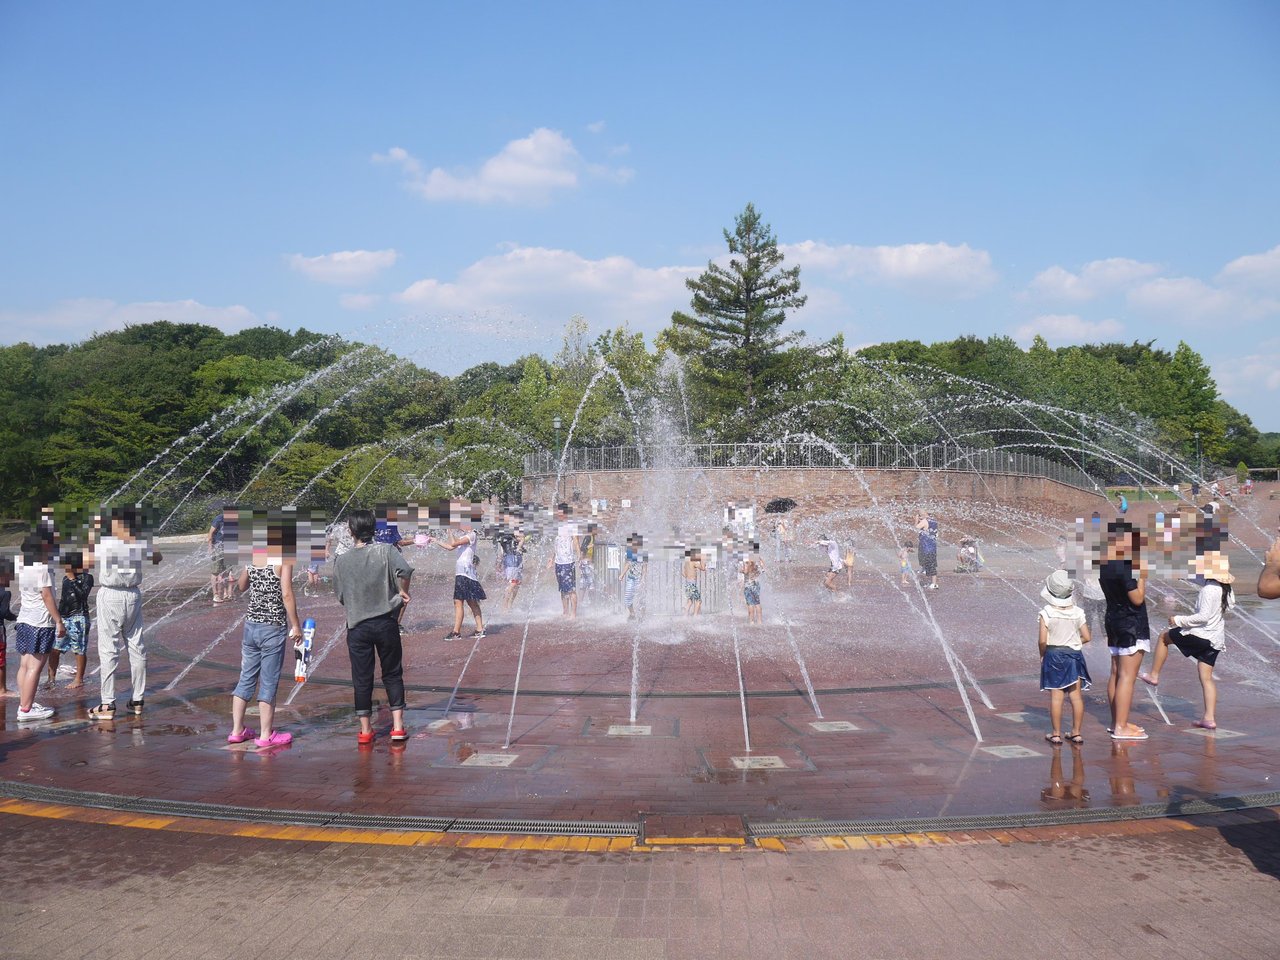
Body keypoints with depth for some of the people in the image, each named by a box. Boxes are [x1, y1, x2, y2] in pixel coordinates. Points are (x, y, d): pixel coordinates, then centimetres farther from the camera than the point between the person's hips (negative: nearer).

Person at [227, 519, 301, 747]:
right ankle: (266, 735, 10)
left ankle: (237, 730, 21)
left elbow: (240, 587, 20)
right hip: (273, 628, -6)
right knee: (269, 683, 3)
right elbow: (287, 595, -18)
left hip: (251, 625, 6)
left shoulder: (251, 558, 5)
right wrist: (296, 626, -11)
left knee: (246, 679, 14)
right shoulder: (283, 559, -13)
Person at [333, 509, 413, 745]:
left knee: (362, 679, 9)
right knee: (392, 674, 11)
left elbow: (340, 596, 4)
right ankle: (398, 726, 10)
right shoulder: (386, 551, -8)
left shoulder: (341, 561, -2)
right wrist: (403, 591, -8)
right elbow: (405, 570, -25)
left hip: (357, 626, 1)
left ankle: (365, 730, 15)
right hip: (386, 623, -1)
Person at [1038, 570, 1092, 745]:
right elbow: (1087, 637, 0)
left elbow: (1043, 640, -13)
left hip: (1053, 655, -3)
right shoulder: (1077, 612, -3)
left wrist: (1042, 656, 4)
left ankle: (1056, 734, 5)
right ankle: (1076, 733, 16)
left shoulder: (1046, 613, -12)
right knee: (1076, 696, 9)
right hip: (1074, 655, 3)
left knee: (1056, 696, 1)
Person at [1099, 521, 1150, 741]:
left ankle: (1117, 722, 20)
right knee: (1127, 677, -6)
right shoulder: (1123, 566, -21)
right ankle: (1121, 728, -5)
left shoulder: (1105, 565, 6)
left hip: (1114, 622, 9)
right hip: (1132, 625, -9)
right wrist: (1142, 575, -10)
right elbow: (1138, 599, -17)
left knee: (1116, 674, 13)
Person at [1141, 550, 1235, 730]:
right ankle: (1209, 718, 5)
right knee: (1206, 678, 9)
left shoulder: (1209, 589, -18)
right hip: (1215, 639, 8)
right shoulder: (1225, 589, 10)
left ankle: (1154, 676, 19)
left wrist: (1179, 620, -13)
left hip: (1200, 635, -8)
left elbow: (1204, 616, -23)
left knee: (1164, 636, 13)